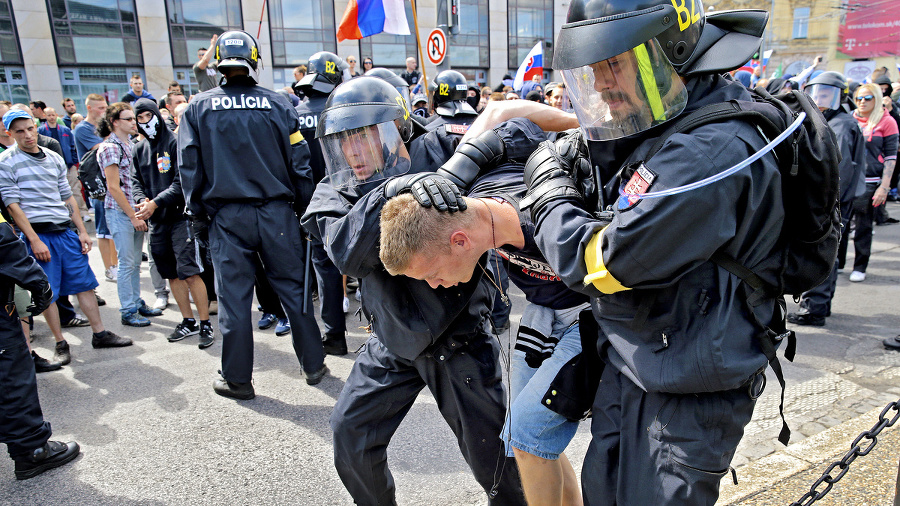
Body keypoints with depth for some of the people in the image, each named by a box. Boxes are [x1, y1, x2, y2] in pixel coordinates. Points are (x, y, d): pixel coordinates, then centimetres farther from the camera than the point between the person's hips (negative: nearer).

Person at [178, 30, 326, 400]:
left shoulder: (198, 107, 1)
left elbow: (189, 165, 2)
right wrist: (303, 206, 10)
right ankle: (313, 364, 20)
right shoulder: (276, 103, 0)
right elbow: (299, 160, 1)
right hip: (277, 213, 1)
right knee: (293, 288, 10)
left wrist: (198, 210, 13)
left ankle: (237, 379, 17)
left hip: (227, 216, 0)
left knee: (234, 297, 7)